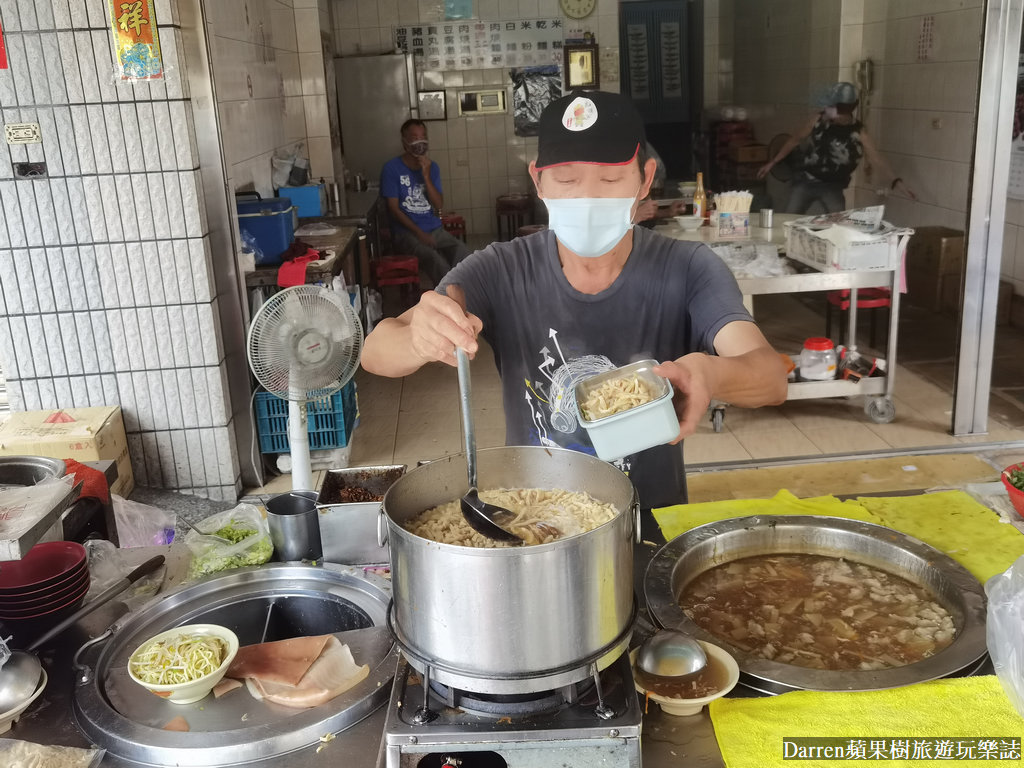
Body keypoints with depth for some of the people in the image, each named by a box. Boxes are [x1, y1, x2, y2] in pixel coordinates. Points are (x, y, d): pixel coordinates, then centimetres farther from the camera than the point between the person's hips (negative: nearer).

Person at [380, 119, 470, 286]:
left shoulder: (432, 167, 10)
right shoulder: (391, 168, -4)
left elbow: (439, 205, 2)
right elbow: (394, 209, -8)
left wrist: (426, 176, -11)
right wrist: (419, 233, -17)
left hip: (435, 230, 5)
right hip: (406, 233, -5)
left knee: (463, 253, -24)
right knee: (435, 259, -34)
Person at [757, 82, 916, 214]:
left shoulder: (858, 133, -12)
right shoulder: (819, 119, -6)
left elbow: (876, 159, -17)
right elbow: (796, 139, 7)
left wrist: (896, 181, -30)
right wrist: (773, 162, 9)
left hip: (832, 186, -1)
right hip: (805, 181, 2)